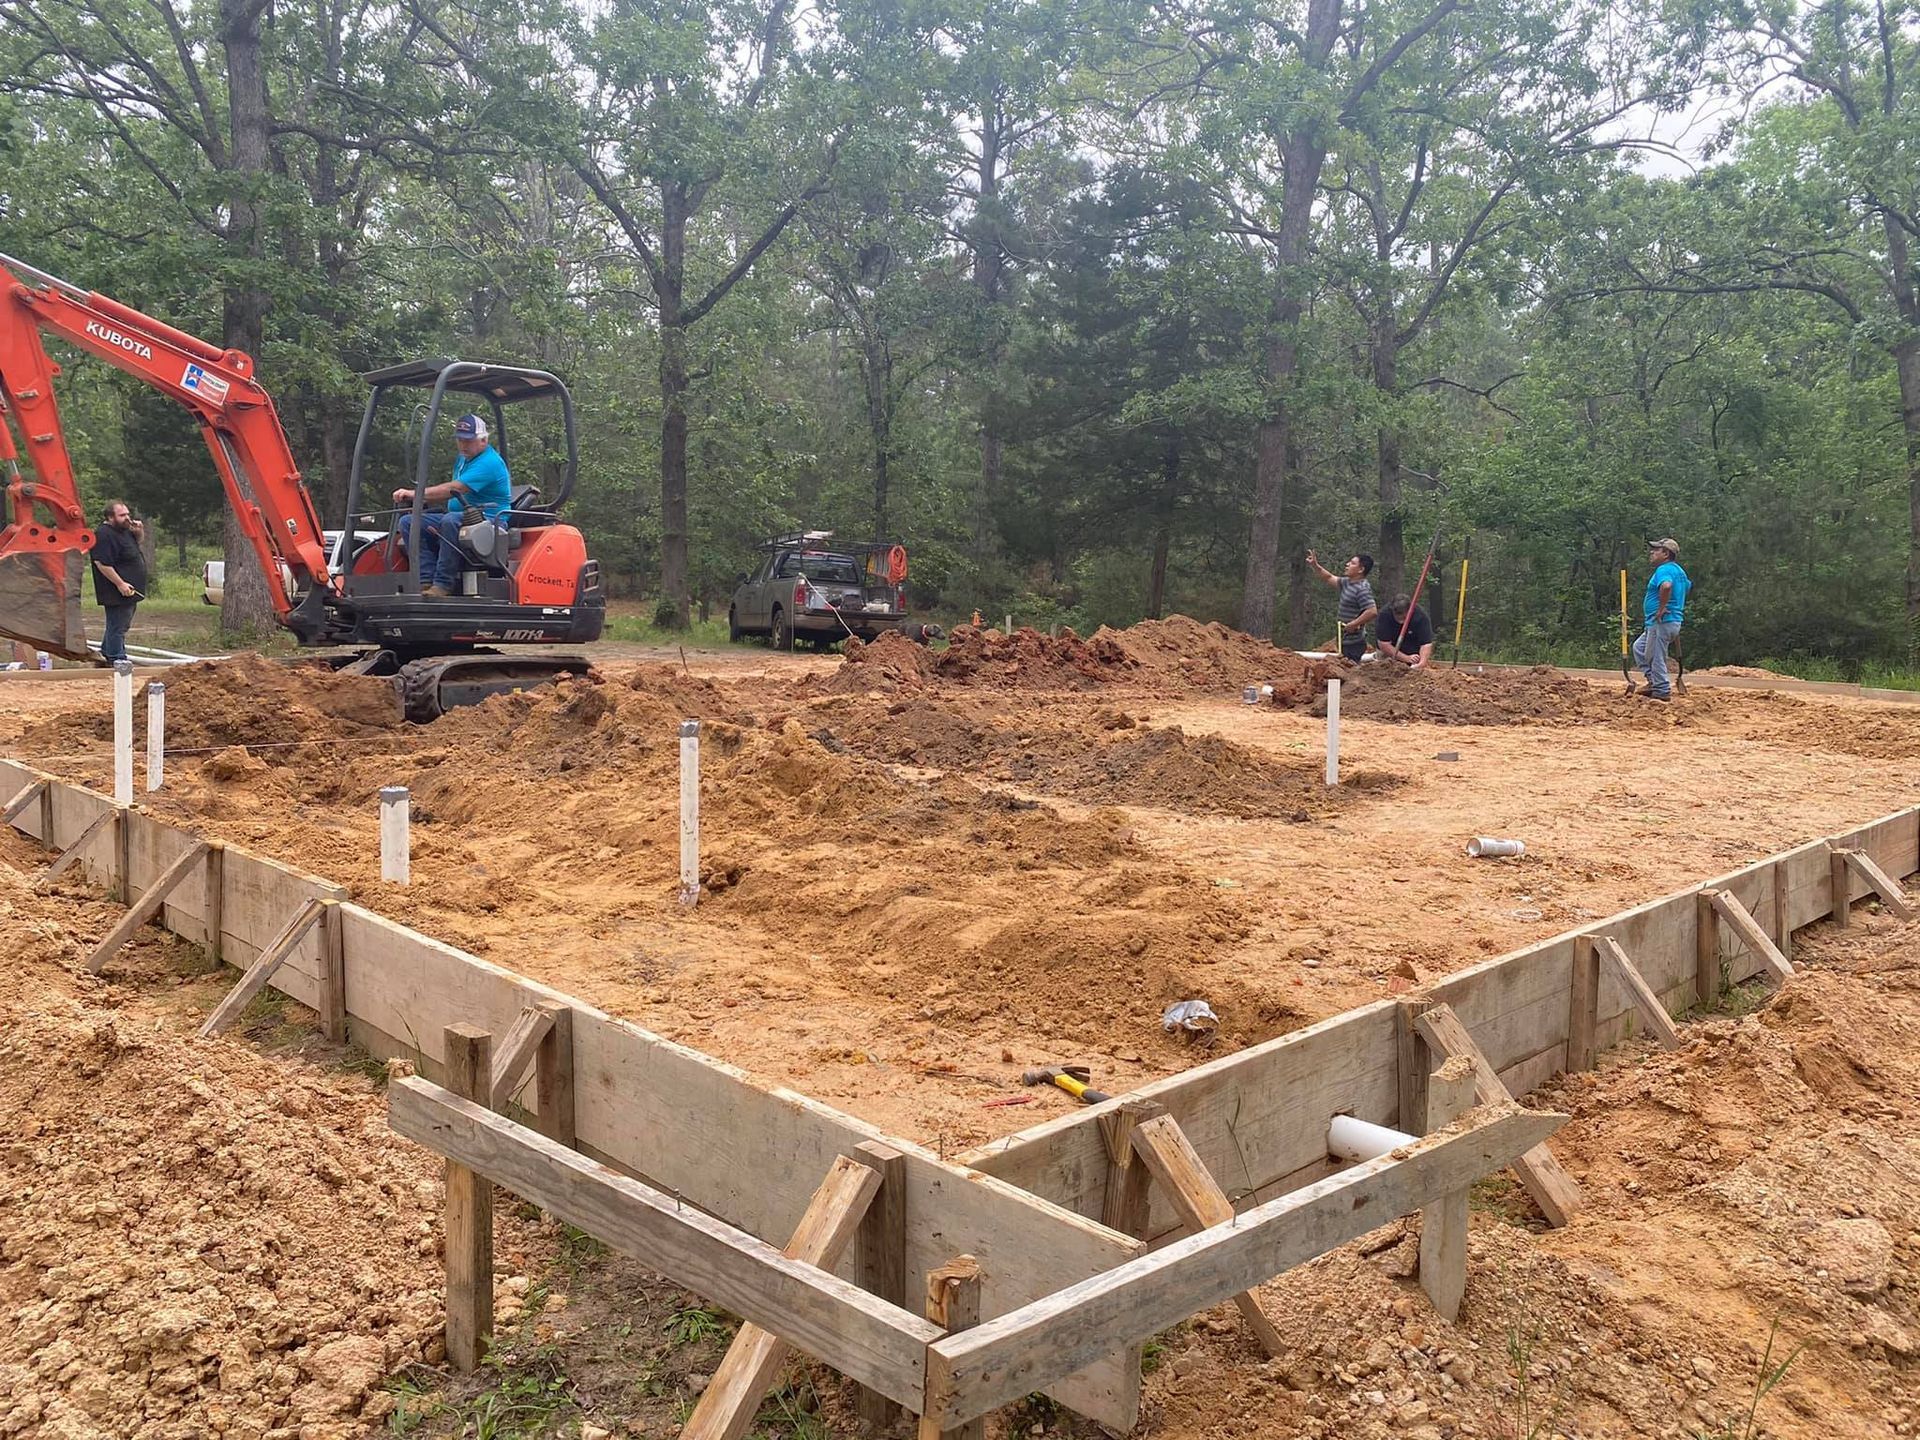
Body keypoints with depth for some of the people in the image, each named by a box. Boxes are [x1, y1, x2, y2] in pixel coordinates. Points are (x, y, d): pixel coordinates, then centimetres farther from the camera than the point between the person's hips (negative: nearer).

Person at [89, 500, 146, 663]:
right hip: (117, 594, -11)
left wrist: (139, 532, 5)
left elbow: (138, 540, 30)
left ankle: (105, 655, 34)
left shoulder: (124, 530, 12)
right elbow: (101, 563, -25)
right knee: (117, 628, -5)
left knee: (122, 627, 21)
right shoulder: (104, 535, -19)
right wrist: (120, 583, -25)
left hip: (129, 593, 11)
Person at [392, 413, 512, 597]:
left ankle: (443, 584, -35)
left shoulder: (489, 463, -14)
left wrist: (415, 494, -29)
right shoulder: (463, 459, 20)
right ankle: (427, 580, -22)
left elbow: (454, 489, -24)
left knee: (451, 520, -41)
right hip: (459, 516, 10)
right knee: (408, 522, -8)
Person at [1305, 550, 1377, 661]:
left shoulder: (1362, 588, -19)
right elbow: (1329, 578, 24)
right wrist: (1315, 565, 13)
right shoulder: (1347, 582, 10)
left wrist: (1353, 624, -22)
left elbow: (1372, 611, -28)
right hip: (1346, 640, 10)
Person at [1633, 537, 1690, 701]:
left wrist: (1661, 608, -28)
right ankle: (1653, 681, 18)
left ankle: (1662, 691, 1)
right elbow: (1688, 586, 36)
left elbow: (1666, 585, -38)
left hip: (1661, 621, -11)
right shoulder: (1678, 570, 17)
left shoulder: (1664, 569, -15)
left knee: (1656, 657, -4)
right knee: (1639, 648, 20)